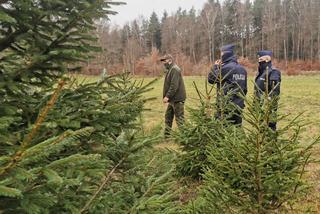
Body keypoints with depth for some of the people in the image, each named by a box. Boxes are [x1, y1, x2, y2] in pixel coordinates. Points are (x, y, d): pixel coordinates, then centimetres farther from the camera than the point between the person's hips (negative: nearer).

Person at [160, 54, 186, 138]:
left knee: (179, 118, -5)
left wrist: (168, 96, -24)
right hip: (172, 99, 11)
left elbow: (174, 86, -24)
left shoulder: (175, 70, -15)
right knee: (168, 116, 17)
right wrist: (167, 96, 12)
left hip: (177, 99, -11)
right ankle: (167, 135, 26)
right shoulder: (170, 69, 16)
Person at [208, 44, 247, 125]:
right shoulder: (242, 69, 10)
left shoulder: (226, 68, -14)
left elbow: (211, 78, -7)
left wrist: (215, 67, 6)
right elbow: (245, 89, 15)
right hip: (238, 107, 7)